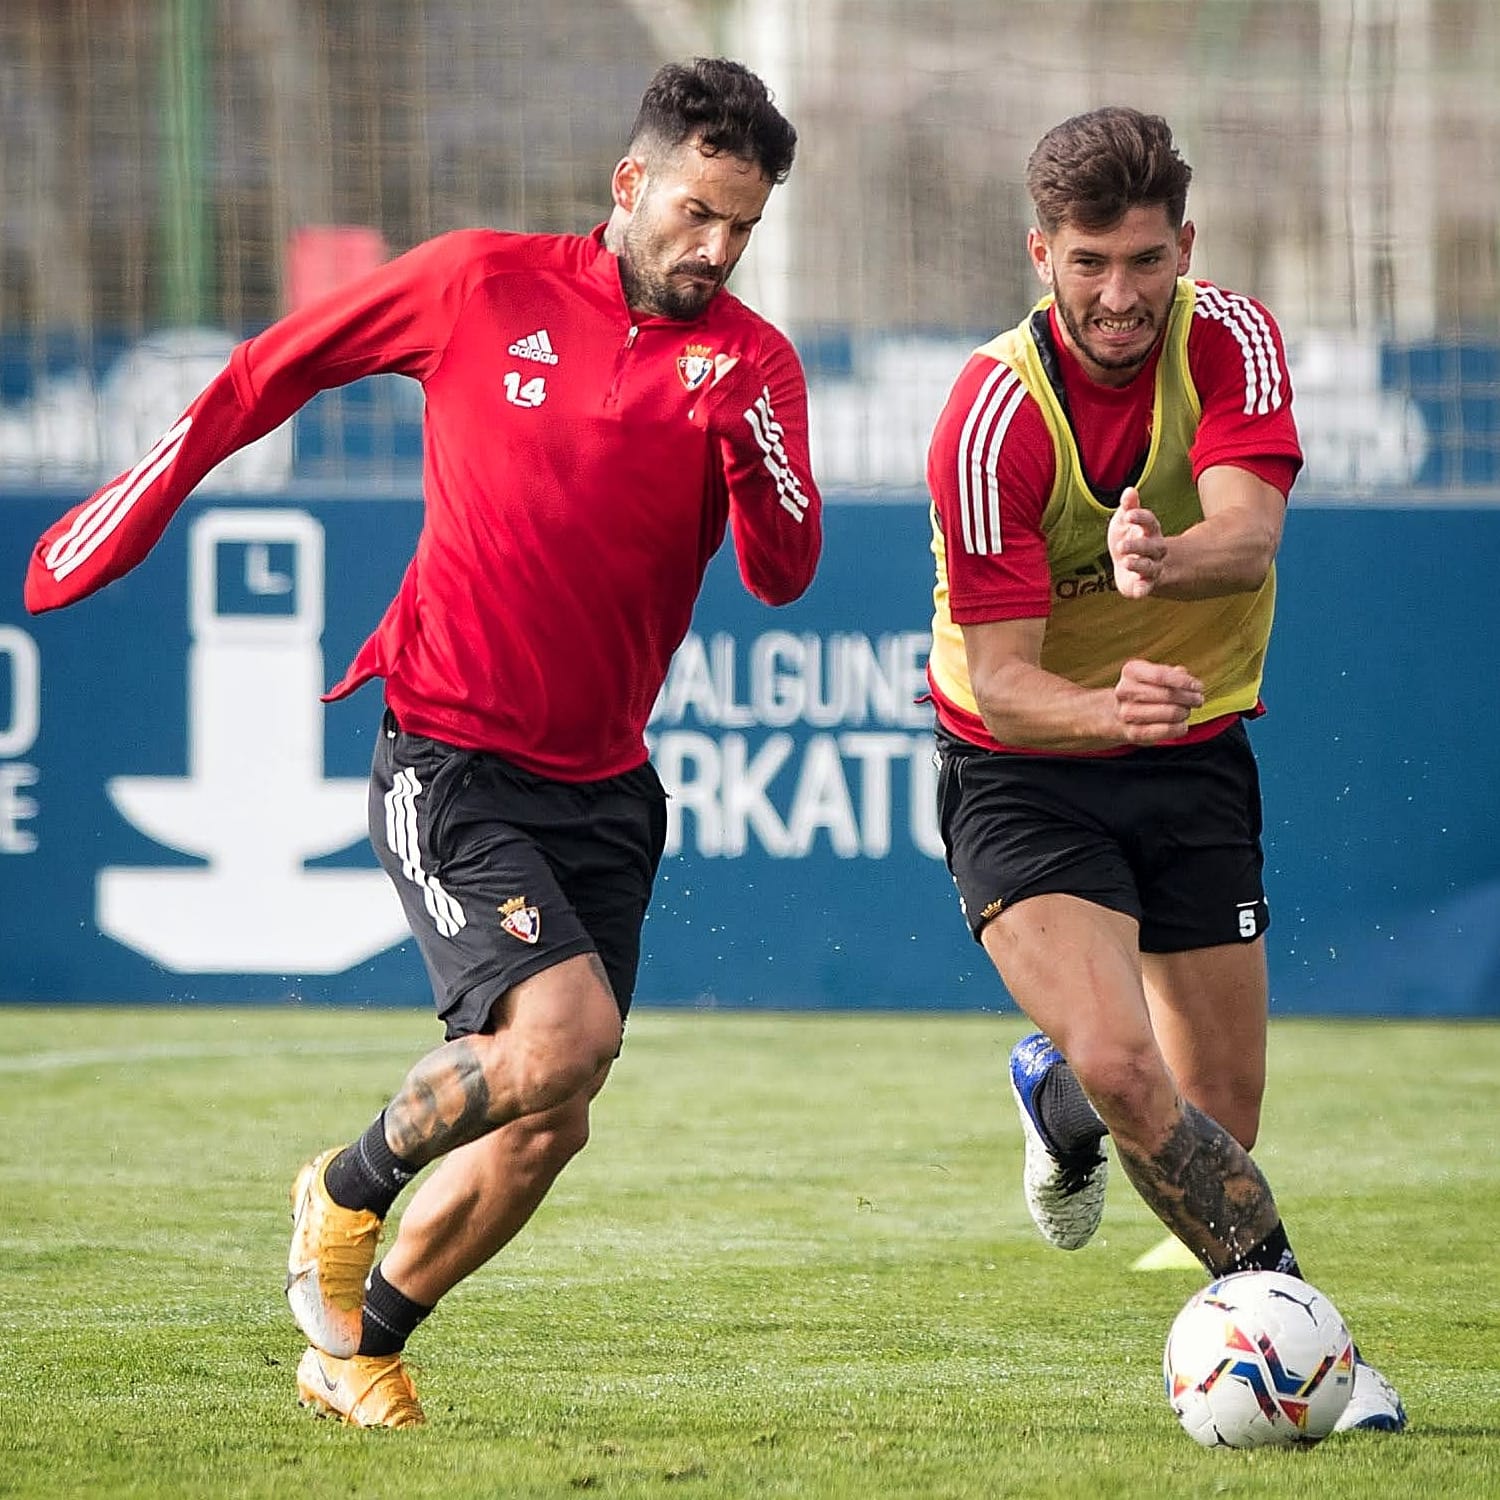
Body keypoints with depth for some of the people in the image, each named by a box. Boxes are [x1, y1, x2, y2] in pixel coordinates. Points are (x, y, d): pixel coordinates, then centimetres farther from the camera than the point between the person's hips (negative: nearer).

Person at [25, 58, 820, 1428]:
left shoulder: (751, 362, 1)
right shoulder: (481, 285, -4)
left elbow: (783, 572, -10)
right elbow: (275, 370, 9)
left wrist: (744, 444, -28)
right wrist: (136, 507, 12)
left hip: (602, 786, 4)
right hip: (450, 756, -4)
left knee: (544, 1129, 3)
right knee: (565, 1031, -24)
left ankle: (360, 1352, 25)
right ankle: (349, 1189, 4)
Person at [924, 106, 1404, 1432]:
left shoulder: (1232, 342, -11)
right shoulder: (994, 417, -21)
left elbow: (1249, 530, -30)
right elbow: (999, 679, -22)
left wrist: (1166, 561, -53)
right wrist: (1107, 707, -44)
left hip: (1196, 759, 4)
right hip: (1022, 774, -4)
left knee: (1223, 1112, 6)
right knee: (1123, 1067, -26)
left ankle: (1058, 1093, 39)